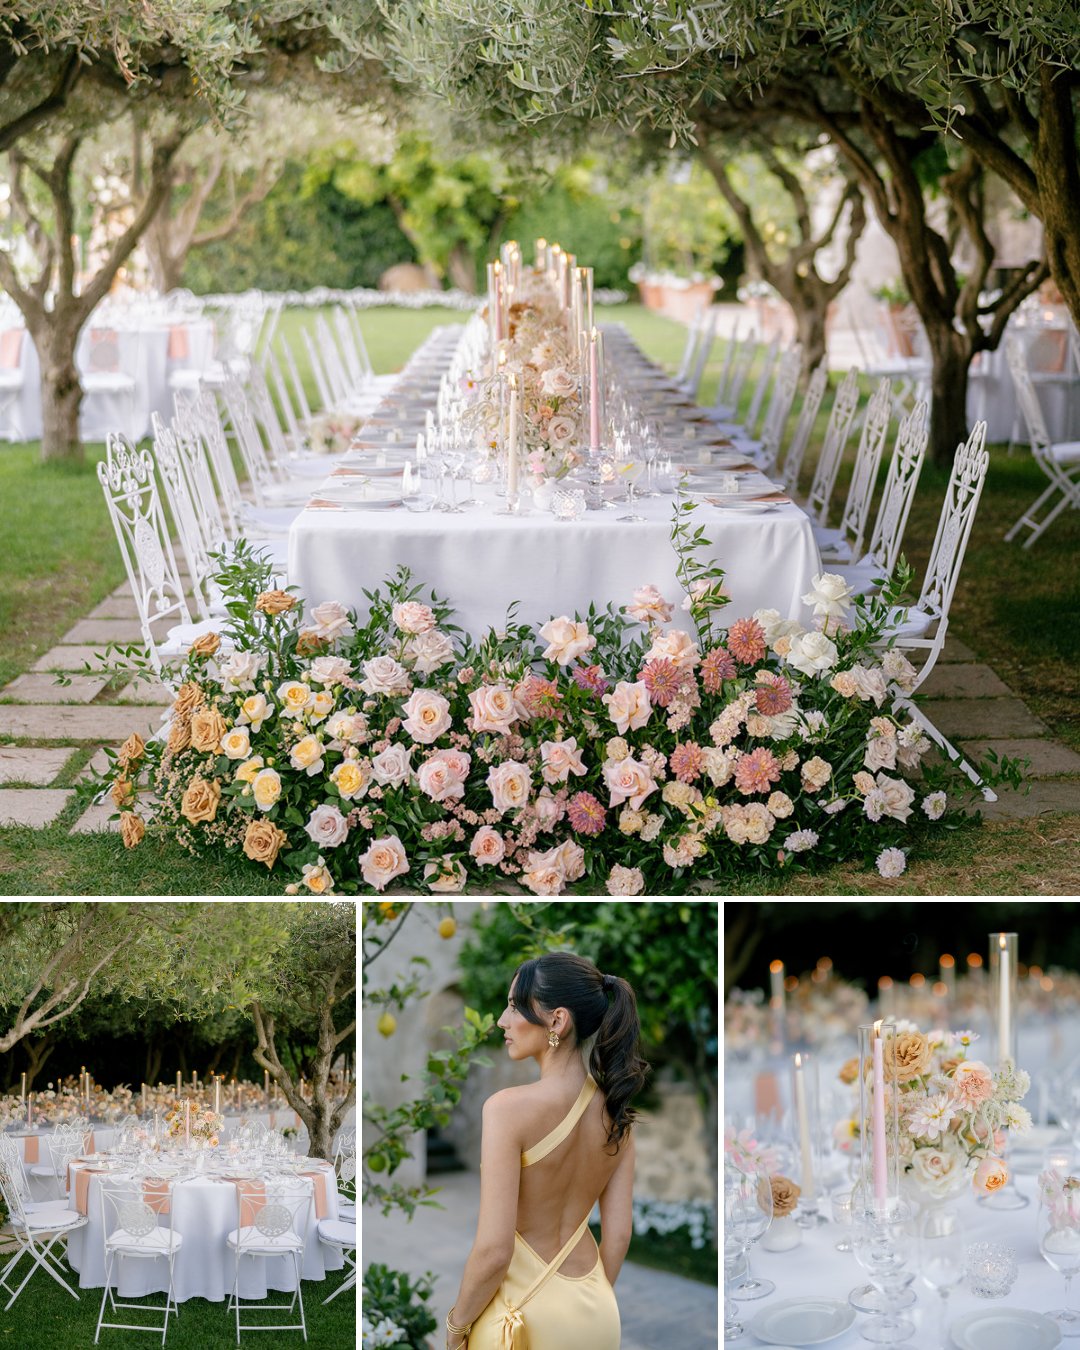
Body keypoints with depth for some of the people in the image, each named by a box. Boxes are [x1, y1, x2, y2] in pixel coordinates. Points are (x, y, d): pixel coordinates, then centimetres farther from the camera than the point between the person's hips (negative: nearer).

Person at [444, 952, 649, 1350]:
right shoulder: (616, 1112, -3)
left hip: (524, 1315, -5)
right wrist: (590, 1301, 17)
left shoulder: (509, 1108, -21)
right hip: (599, 1315, 5)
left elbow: (493, 1251, -21)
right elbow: (619, 1234, 2)